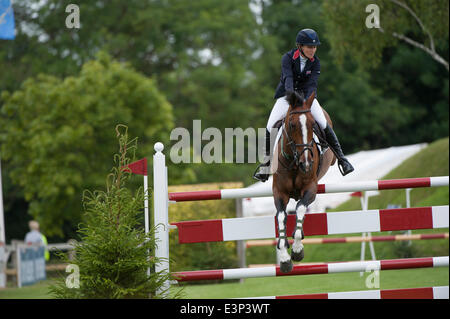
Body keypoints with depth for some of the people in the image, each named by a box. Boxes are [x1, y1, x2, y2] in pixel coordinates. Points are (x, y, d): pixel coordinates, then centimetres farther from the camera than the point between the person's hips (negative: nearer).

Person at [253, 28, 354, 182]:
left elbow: (312, 84, -20)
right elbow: (288, 78, -30)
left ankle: (341, 159, -9)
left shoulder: (315, 62, -9)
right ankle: (266, 165, 1)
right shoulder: (287, 58, -14)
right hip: (286, 96, -1)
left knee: (323, 124, -19)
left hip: (307, 96, 1)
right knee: (270, 127, -15)